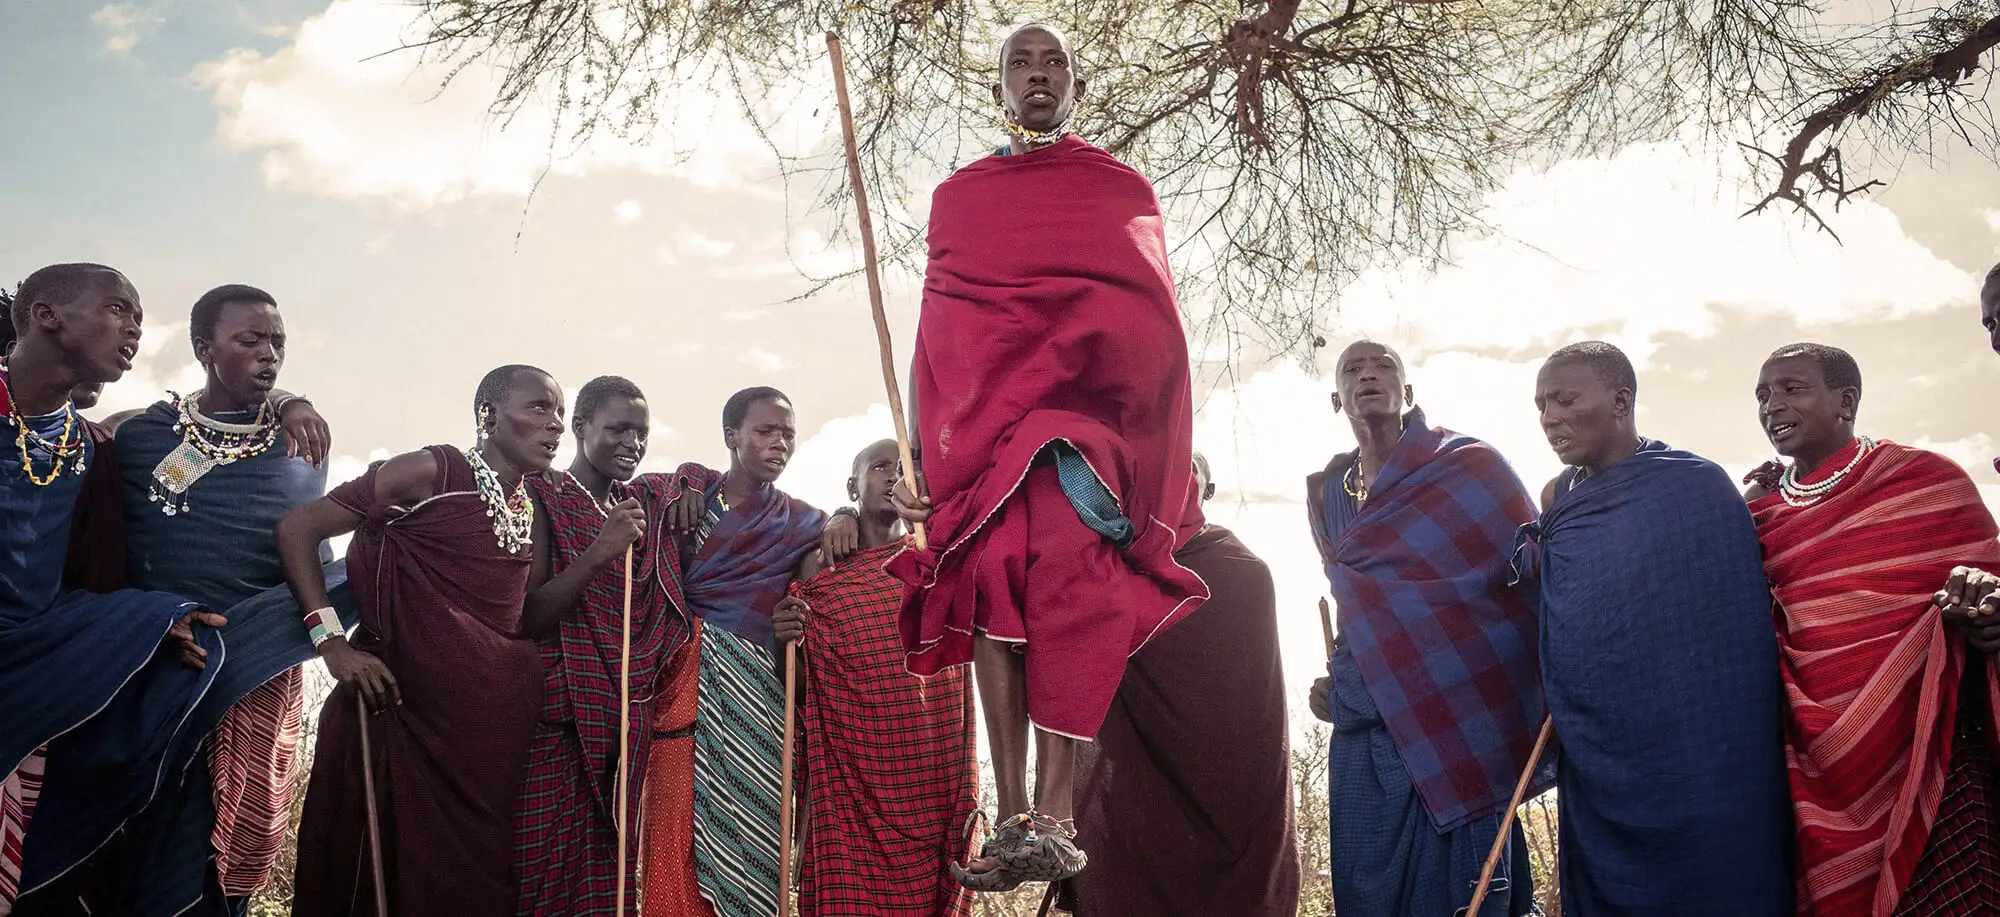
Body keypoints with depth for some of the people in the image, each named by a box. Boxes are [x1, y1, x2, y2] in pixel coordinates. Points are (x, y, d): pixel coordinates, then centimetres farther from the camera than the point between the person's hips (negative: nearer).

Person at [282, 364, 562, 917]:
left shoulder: (531, 508, 12)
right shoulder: (434, 472, -8)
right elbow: (297, 528, -8)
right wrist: (332, 641, -15)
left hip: (498, 715, 6)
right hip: (409, 705, -6)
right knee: (389, 872, 1)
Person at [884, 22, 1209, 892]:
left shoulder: (1123, 188, 18)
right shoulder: (958, 194, 21)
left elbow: (1155, 329, 12)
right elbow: (933, 332, 15)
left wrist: (1176, 455, 0)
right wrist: (917, 453, 4)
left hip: (1091, 407, -2)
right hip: (981, 413, 2)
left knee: (1065, 569, -23)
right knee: (993, 581, -14)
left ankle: (1053, 815, -26)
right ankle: (1012, 819, -14)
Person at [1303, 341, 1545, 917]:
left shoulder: (1466, 466, -1)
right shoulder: (1326, 496, 14)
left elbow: (1539, 578, -1)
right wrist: (1339, 681, 13)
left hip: (1456, 740, -5)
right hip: (1359, 745, 5)